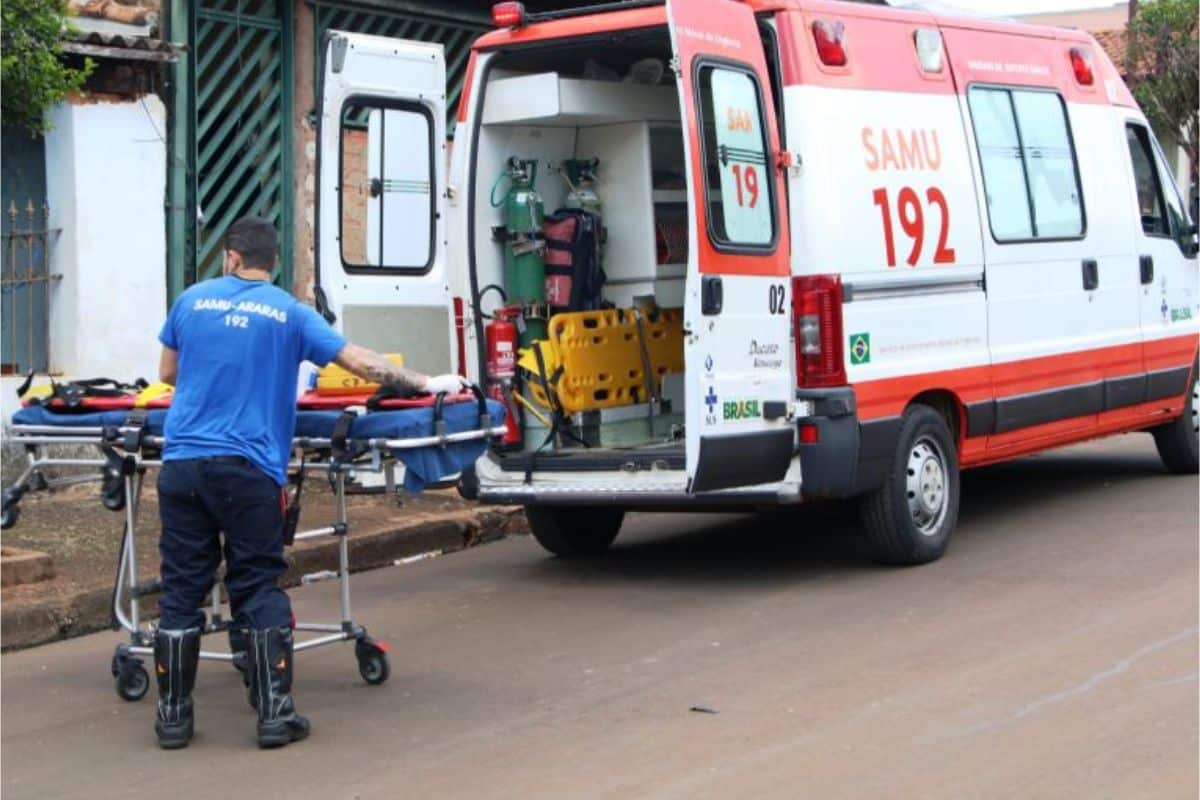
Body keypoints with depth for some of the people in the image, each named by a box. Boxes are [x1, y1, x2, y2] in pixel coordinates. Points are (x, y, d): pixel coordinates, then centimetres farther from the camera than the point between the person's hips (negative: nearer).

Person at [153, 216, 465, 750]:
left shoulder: (192, 300, 9)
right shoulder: (288, 313, 5)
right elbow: (360, 363, 3)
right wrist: (426, 384, 12)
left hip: (183, 462, 1)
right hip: (249, 469, -1)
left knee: (182, 590, 6)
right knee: (259, 591, 6)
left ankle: (173, 715, 11)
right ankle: (274, 713, 4)